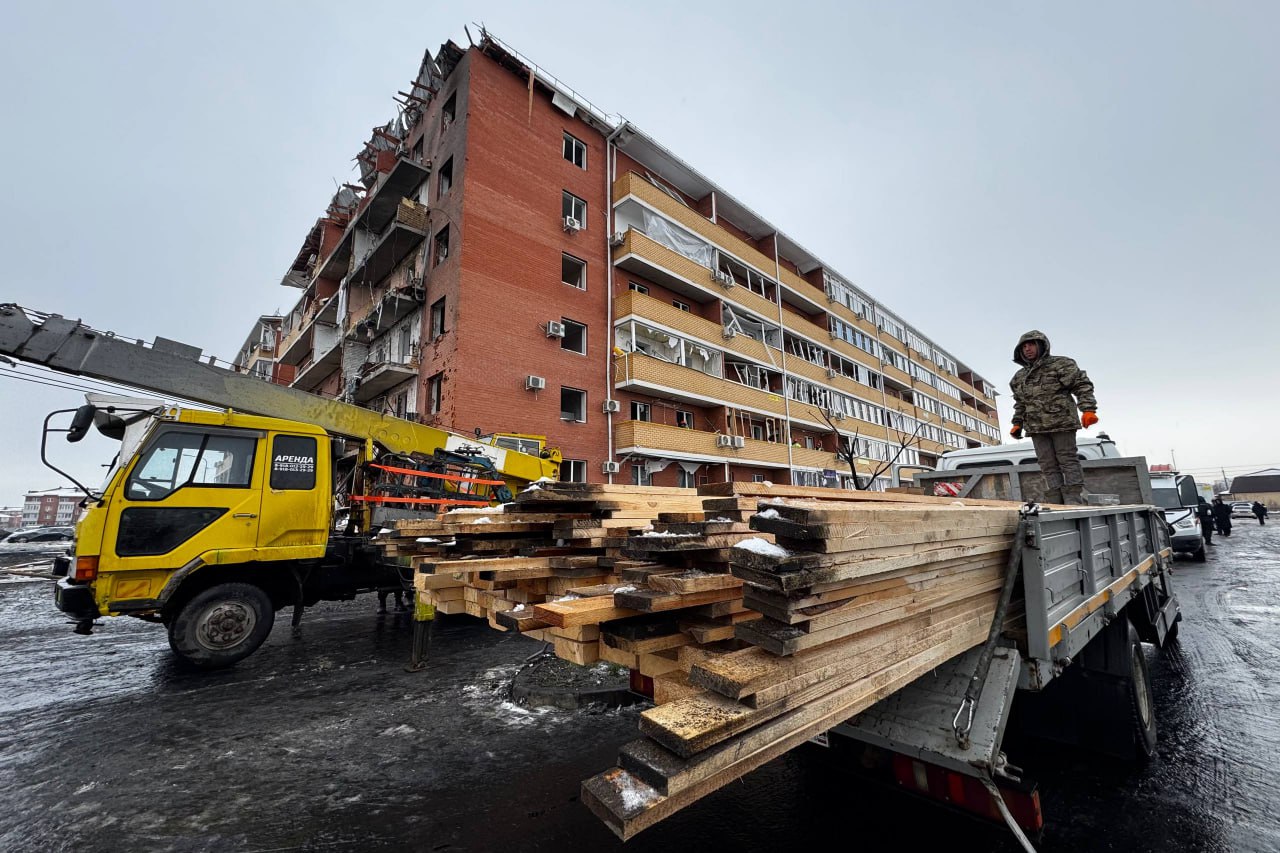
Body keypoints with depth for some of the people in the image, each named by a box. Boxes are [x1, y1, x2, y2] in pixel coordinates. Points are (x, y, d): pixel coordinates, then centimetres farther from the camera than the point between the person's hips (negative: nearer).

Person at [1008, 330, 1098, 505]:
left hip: (1062, 423, -5)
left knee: (1068, 460, -2)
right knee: (1048, 465, 3)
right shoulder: (1019, 377, 18)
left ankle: (1074, 501, 1)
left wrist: (1088, 409, -17)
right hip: (1037, 428, 5)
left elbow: (1082, 385, -6)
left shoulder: (1061, 364, 1)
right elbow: (1020, 403, 25)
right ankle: (1055, 502, 3)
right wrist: (1017, 423, 17)